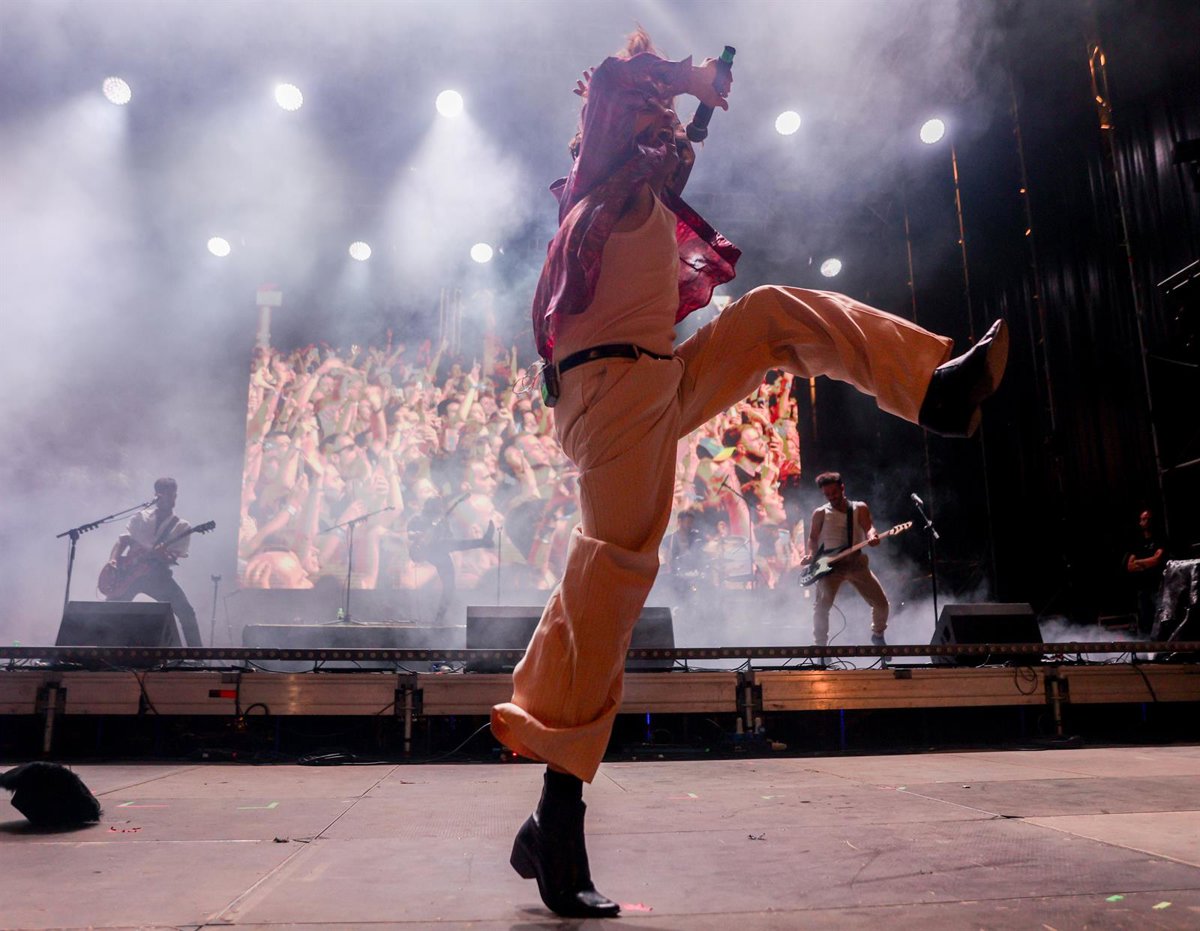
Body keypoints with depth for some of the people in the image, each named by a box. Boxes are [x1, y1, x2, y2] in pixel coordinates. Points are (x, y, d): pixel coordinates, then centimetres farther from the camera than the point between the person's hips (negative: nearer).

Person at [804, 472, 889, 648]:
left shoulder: (859, 508, 9)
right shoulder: (820, 513, 8)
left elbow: (868, 528, -4)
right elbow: (813, 538, 10)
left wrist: (872, 537, -28)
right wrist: (811, 555, -10)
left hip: (856, 562, 2)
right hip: (829, 564, -1)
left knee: (881, 602, 0)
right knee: (821, 606, -19)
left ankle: (878, 635, 28)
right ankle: (821, 645, -3)